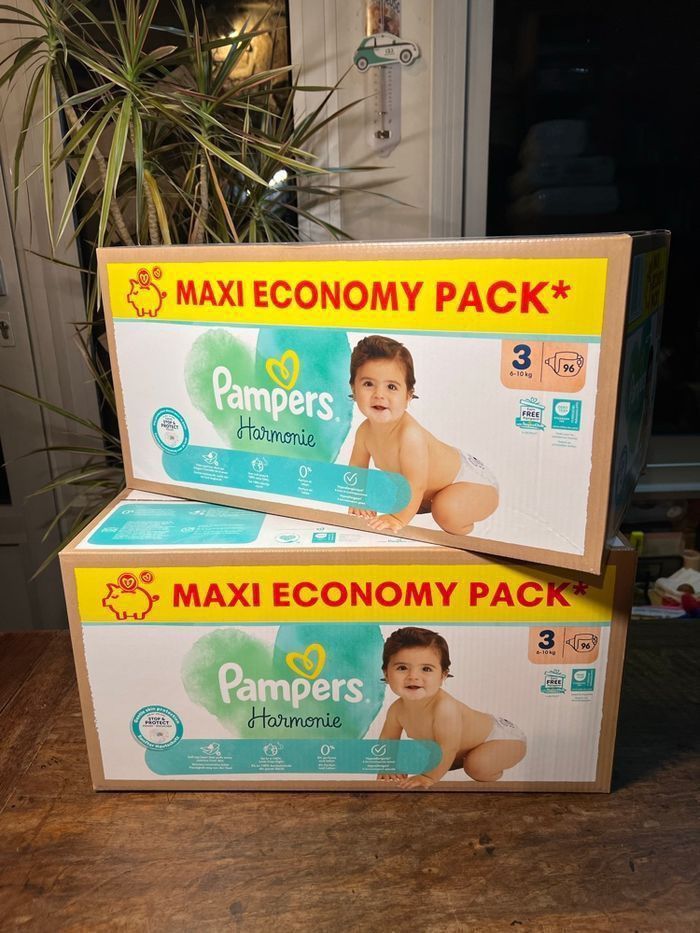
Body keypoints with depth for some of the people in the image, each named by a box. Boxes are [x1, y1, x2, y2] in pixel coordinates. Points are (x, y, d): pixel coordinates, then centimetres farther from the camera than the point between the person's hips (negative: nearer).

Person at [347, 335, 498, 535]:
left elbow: (416, 486, -36)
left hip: (471, 480, -7)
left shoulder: (410, 435, -39)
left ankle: (460, 526, -1)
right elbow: (357, 466, 1)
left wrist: (398, 519, -30)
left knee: (447, 512, -34)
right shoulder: (365, 430, -15)